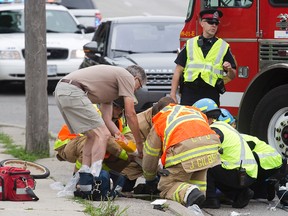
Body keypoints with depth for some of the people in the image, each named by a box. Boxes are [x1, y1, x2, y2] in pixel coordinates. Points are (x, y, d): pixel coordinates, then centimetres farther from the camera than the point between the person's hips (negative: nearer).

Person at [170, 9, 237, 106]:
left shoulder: (223, 47, 9)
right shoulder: (190, 44, 11)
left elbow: (232, 76, 9)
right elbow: (178, 71, 10)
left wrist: (229, 70, -15)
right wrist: (173, 94, 2)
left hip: (211, 96, 0)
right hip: (189, 94, 1)